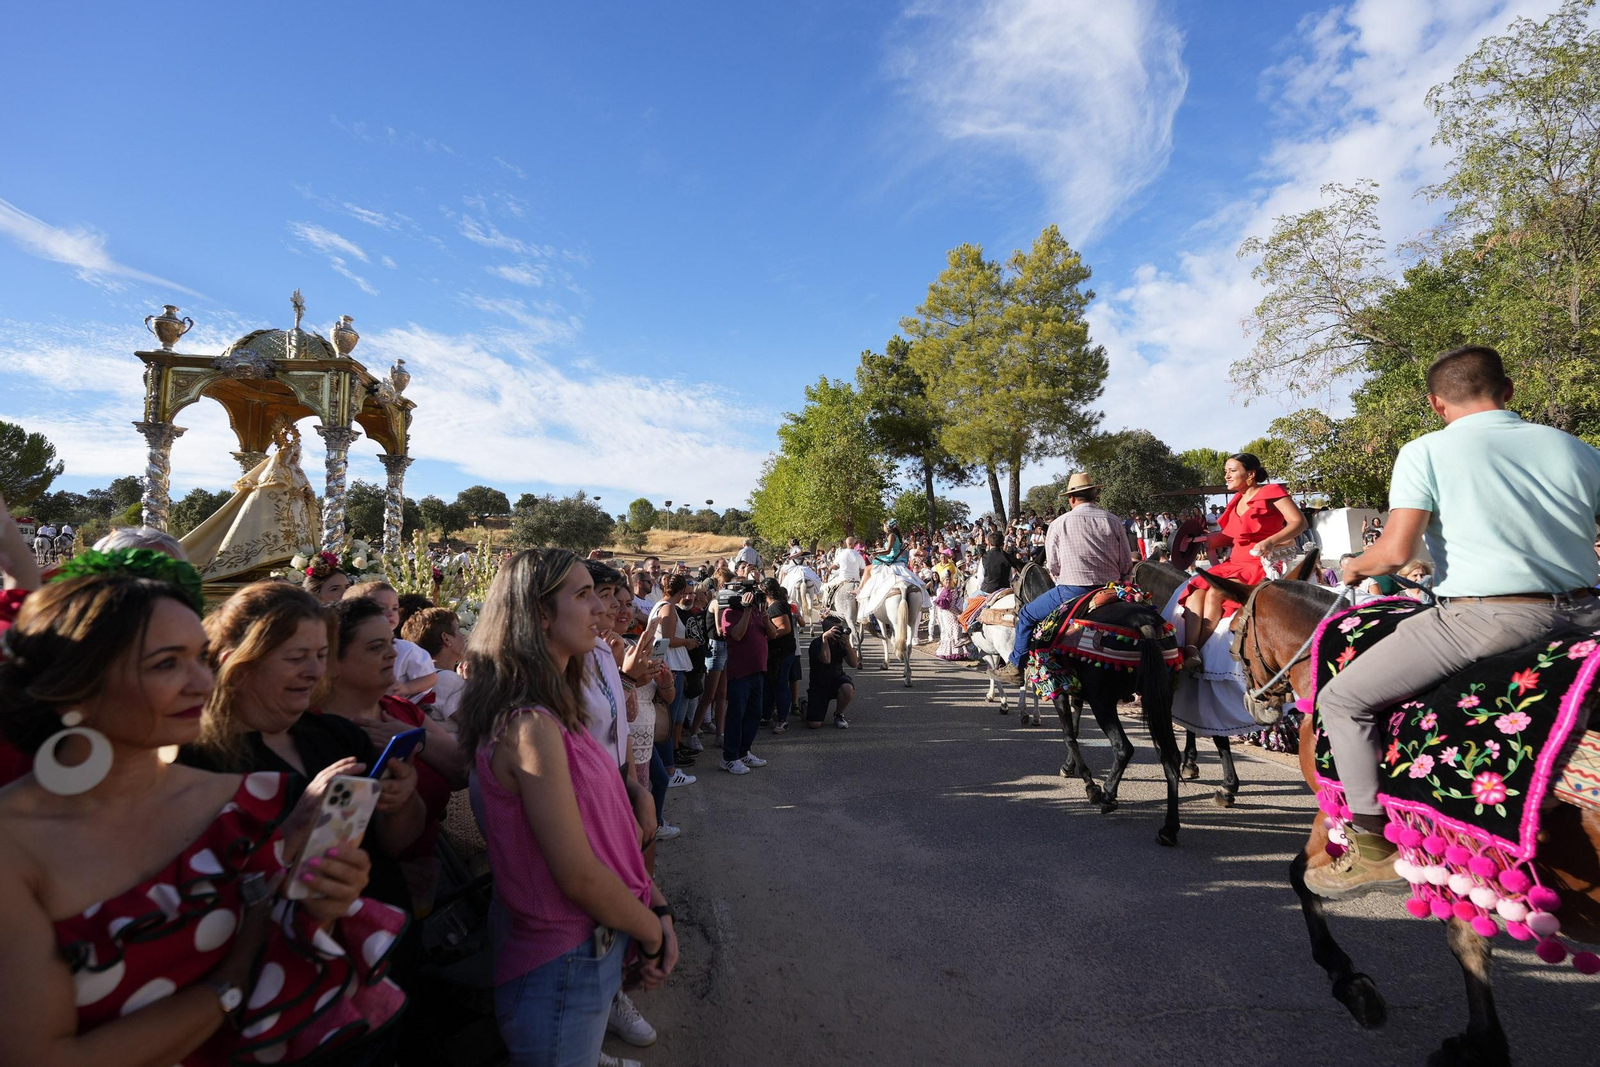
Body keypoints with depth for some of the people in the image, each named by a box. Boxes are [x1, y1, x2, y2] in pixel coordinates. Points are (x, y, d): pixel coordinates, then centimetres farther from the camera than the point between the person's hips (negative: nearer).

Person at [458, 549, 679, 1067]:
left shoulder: (554, 713, 3)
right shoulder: (531, 725, -27)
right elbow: (578, 875, -24)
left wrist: (658, 908, -1)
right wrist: (653, 933, -10)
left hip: (592, 946, 8)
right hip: (564, 966, -8)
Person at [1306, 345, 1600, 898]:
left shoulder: (1425, 452, -2)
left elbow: (1395, 551, -14)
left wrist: (1355, 566, 6)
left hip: (1484, 619, -6)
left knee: (1343, 701, 5)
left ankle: (1373, 852, 6)